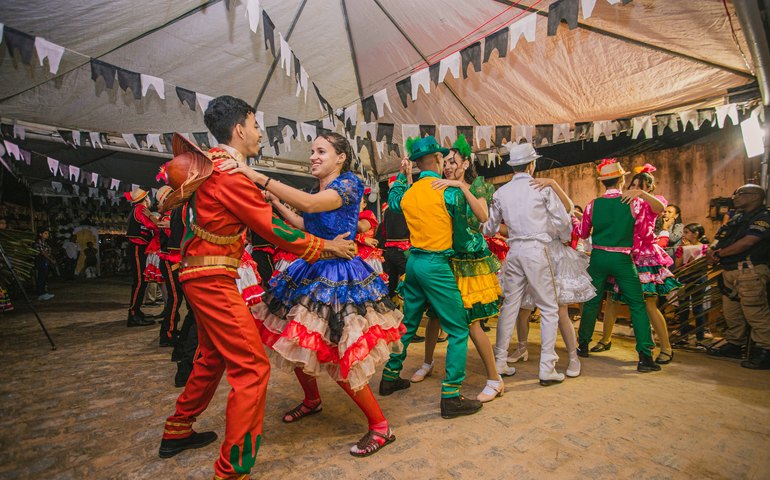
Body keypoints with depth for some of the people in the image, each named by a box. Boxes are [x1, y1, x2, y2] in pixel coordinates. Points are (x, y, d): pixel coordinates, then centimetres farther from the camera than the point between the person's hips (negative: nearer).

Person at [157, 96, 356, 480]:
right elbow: (272, 230, -17)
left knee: (212, 357, 23)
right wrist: (326, 246, -8)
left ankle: (177, 432, 41)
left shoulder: (212, 164, 9)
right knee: (252, 366, -8)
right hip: (213, 279, -10)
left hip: (198, 274, 10)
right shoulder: (232, 176, -18)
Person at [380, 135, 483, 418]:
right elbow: (461, 226, -1)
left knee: (408, 323, 21)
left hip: (414, 262, 7)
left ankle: (390, 378, 34)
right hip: (436, 265, -7)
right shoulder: (448, 190, -11)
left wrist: (402, 175, 34)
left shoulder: (408, 193, 7)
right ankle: (451, 397, 3)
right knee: (458, 330, 2)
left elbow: (392, 200, 30)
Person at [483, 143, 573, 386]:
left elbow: (490, 228, 13)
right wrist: (564, 238, 21)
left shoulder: (501, 192, 8)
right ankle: (547, 369, 6)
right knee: (549, 309, 5)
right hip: (538, 250, -4)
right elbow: (563, 219, 1)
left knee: (509, 306, 11)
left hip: (514, 252, 4)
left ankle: (500, 362, 16)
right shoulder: (543, 188, -1)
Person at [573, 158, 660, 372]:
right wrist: (642, 194, -1)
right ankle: (645, 356, 2)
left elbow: (583, 233, 7)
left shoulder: (593, 205, -2)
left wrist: (573, 220, 24)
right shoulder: (633, 202, -7)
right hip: (622, 259, -2)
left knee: (592, 301, 14)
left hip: (598, 257, 3)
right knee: (637, 305, 4)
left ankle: (583, 344, 25)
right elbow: (660, 208, 4)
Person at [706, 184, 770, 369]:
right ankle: (734, 345, 22)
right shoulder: (738, 218, 22)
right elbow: (719, 241, 19)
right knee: (731, 311, 12)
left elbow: (747, 242, -16)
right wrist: (712, 250, -3)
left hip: (750, 270, -9)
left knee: (755, 312, -10)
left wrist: (719, 254, -9)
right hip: (730, 271, 9)